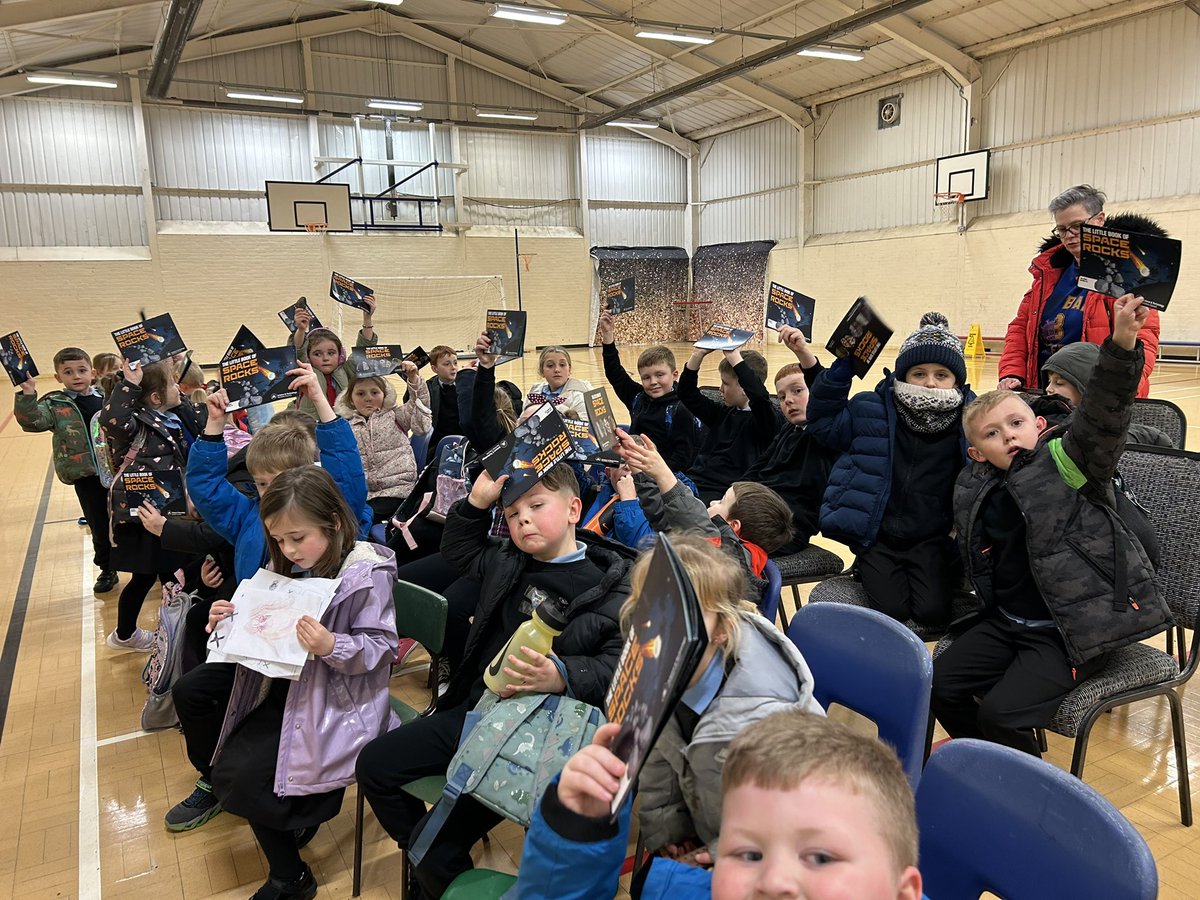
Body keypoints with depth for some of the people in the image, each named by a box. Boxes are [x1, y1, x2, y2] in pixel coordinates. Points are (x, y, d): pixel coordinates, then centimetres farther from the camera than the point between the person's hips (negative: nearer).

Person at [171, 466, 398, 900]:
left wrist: (331, 646, -38)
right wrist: (233, 621, -9)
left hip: (330, 696, -9)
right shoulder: (290, 563, 0)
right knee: (190, 691, 13)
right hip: (282, 674, 9)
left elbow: (379, 648, -21)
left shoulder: (366, 574, -22)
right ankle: (218, 782, 38)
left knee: (242, 774, -18)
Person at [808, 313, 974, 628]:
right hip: (877, 538, 0)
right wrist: (839, 373, -7)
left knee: (932, 611, -15)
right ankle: (868, 571, 19)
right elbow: (823, 423, 6)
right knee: (892, 609, -14)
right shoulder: (872, 411, -2)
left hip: (930, 540, 1)